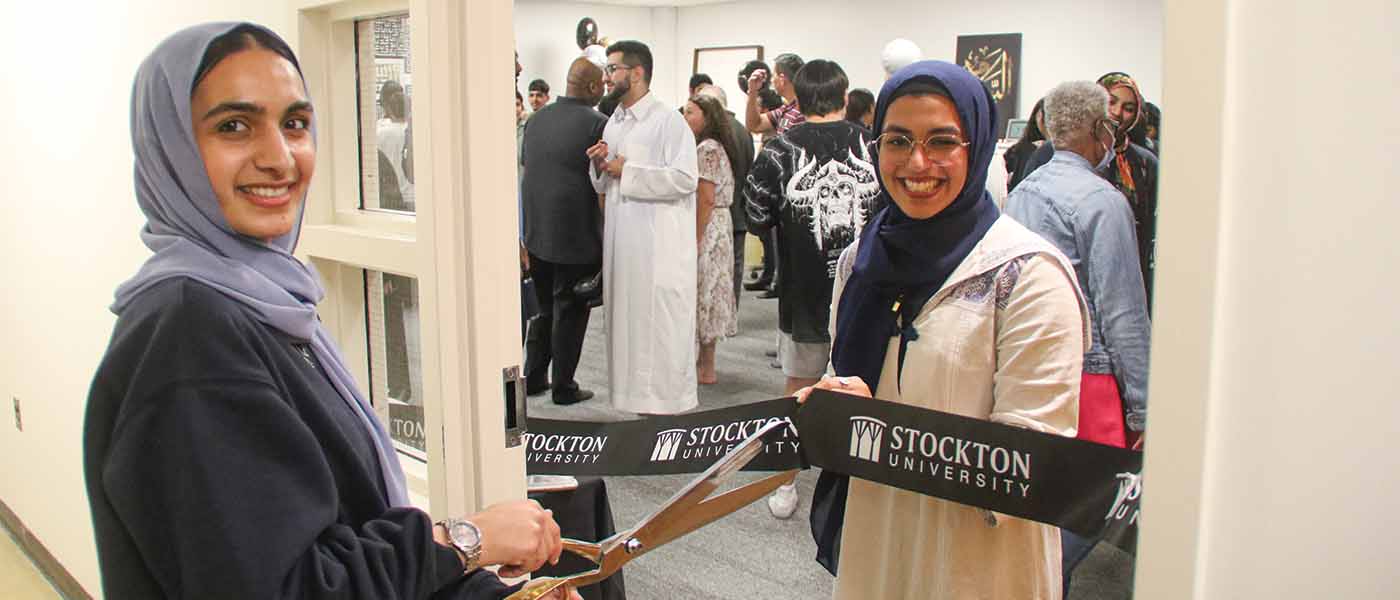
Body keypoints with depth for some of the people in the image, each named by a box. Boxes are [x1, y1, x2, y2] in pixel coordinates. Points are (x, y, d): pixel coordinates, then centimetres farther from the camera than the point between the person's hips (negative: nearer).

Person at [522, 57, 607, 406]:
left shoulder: (536, 120, 6)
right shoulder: (596, 123, -13)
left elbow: (528, 170, 13)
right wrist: (605, 239, -2)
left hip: (537, 233, 6)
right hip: (577, 235, -6)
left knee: (544, 309, 20)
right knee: (569, 312, 6)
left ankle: (533, 377, 26)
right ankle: (563, 387, 15)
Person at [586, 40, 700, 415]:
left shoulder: (668, 121, -8)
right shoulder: (613, 123, 17)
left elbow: (685, 177, -21)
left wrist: (627, 171, -15)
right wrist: (601, 166, 1)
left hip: (659, 246, -8)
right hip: (621, 242, 8)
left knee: (661, 325, -4)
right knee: (628, 321, 11)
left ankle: (669, 403, 7)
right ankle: (642, 401, 22)